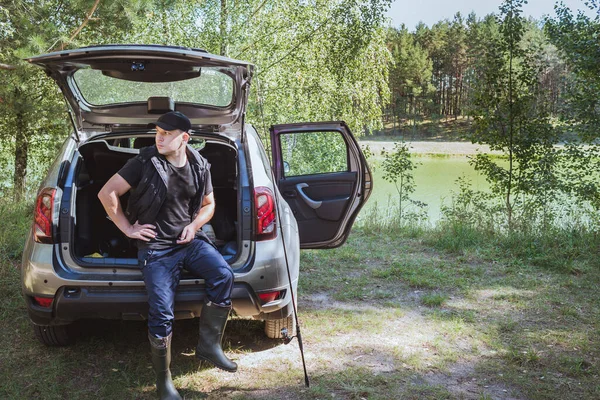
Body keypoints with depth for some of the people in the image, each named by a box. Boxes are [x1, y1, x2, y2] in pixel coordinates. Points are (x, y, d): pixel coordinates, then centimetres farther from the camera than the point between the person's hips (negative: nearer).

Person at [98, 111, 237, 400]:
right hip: (156, 247, -3)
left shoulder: (200, 167, 4)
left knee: (223, 275, -23)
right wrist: (128, 228, -5)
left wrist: (194, 225, -1)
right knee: (162, 315, -11)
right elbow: (107, 194, -5)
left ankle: (209, 345, -4)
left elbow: (208, 204, 18)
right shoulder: (145, 162, -8)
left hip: (190, 240, 4)